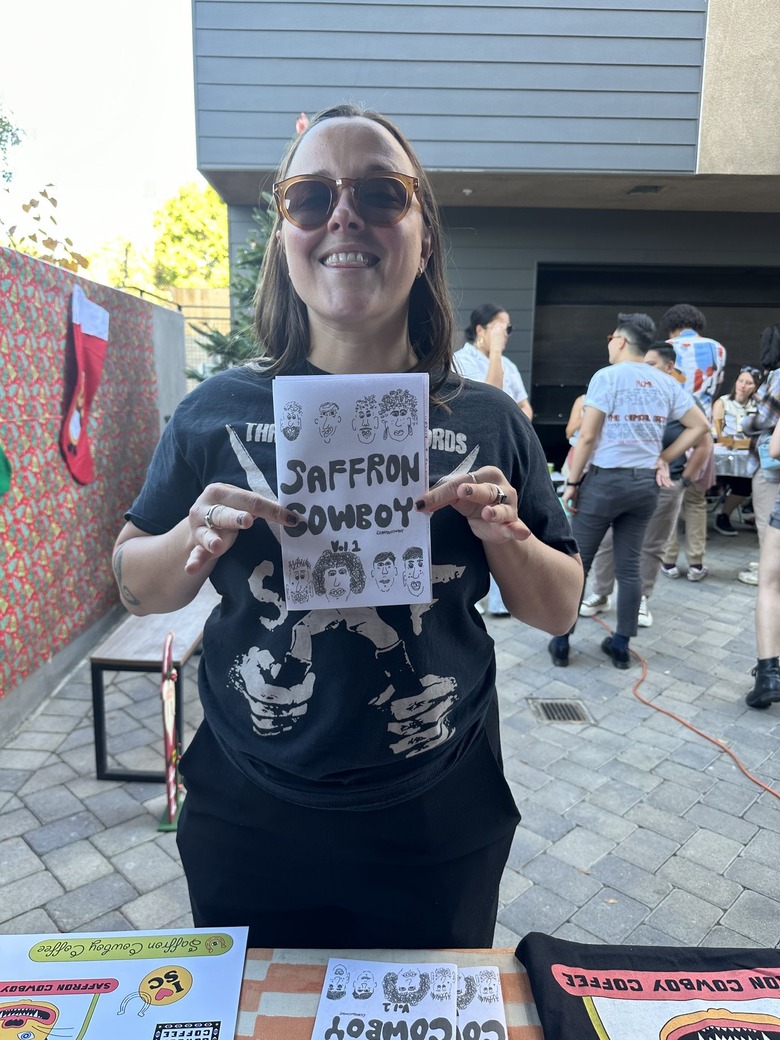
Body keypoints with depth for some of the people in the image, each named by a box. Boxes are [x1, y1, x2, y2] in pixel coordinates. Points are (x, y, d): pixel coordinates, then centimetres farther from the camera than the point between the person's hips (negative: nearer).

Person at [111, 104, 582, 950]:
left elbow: (558, 610, 2)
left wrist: (506, 537, -18)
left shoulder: (487, 422, -5)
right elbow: (136, 587, 3)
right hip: (247, 831, 0)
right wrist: (196, 542, -18)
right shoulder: (219, 411, -6)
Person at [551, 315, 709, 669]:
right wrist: (664, 457, 12)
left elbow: (587, 436, -12)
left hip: (605, 480, -5)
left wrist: (572, 482, -6)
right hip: (645, 484, 5)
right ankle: (621, 645, 18)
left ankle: (561, 642, 13)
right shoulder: (666, 383, 8)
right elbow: (701, 426, 12)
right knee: (629, 566, 11)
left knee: (577, 564, 5)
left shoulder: (607, 377, -8)